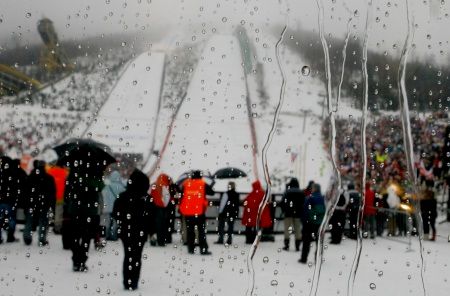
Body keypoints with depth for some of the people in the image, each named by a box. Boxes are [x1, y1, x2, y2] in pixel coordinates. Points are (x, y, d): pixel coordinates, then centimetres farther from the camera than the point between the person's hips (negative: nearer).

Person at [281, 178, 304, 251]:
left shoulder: (287, 192, -6)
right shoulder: (301, 193, 2)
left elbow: (283, 202, -9)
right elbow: (304, 203, 3)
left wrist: (284, 210, 5)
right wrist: (302, 213, 11)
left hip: (288, 213, -2)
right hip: (298, 214, 2)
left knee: (287, 229, 6)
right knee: (298, 229, 7)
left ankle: (286, 245, 3)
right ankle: (297, 246, 6)